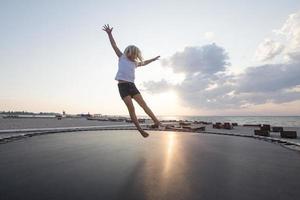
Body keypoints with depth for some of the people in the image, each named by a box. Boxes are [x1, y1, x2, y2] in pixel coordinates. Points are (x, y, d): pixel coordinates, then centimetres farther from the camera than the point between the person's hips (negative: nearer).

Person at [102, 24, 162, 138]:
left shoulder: (135, 63, 22)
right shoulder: (122, 58, 13)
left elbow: (144, 63, 40)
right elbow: (114, 45, 9)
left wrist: (153, 59, 49)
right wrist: (109, 33, 3)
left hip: (132, 85, 4)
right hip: (122, 86, -4)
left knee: (143, 104, -3)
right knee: (131, 108, -13)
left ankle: (157, 122, -3)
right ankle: (140, 130, -7)